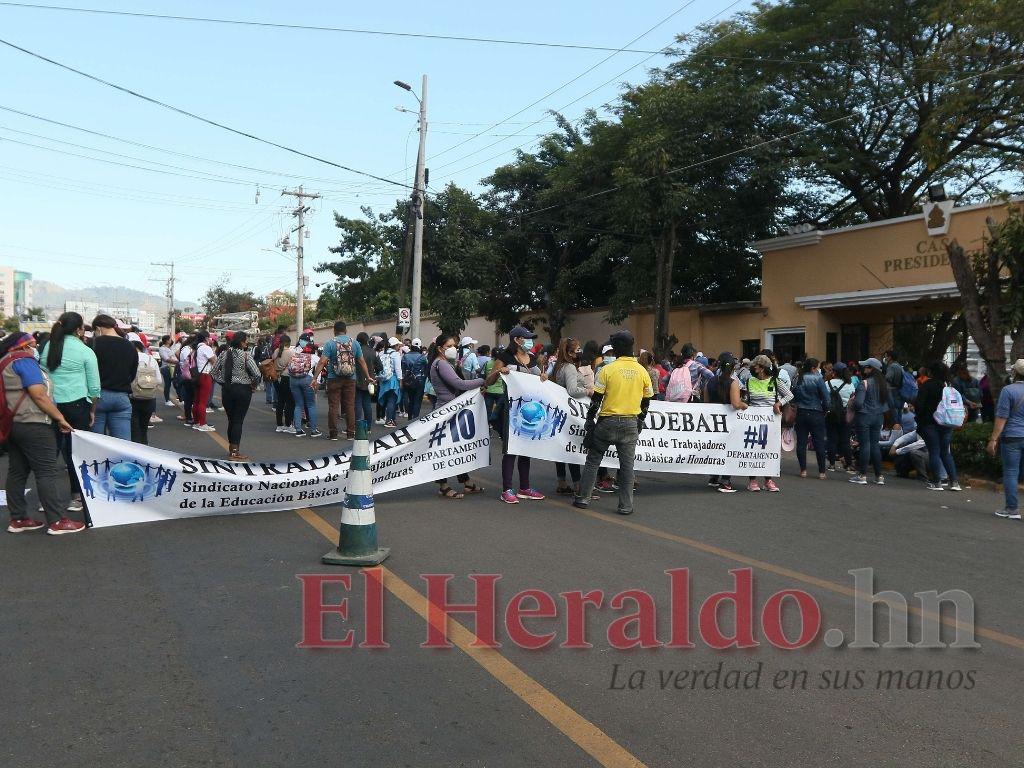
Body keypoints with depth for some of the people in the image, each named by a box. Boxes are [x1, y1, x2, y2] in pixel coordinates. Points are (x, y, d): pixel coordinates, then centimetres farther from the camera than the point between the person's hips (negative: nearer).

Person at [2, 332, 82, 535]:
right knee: (48, 472, -8)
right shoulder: (24, 361, -11)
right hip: (32, 425, -10)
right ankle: (57, 521, -8)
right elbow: (39, 395, -18)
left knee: (17, 472, 10)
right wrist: (60, 418, -13)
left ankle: (18, 519, 14)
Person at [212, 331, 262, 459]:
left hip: (226, 390, 5)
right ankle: (234, 452, 3)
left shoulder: (224, 354, 3)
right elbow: (257, 374, -19)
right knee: (238, 421, 1)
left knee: (231, 420, 15)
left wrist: (223, 382, 11)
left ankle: (231, 449, 25)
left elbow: (214, 372, 6)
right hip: (242, 390, -5)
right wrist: (253, 385, -2)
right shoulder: (246, 355, -12)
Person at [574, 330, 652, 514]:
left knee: (593, 460, 9)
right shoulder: (642, 371, 1)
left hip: (607, 422, -2)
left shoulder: (607, 369, -9)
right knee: (627, 465, 6)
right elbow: (646, 401, 7)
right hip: (631, 424, 2)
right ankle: (625, 506, 8)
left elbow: (596, 399, -7)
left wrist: (590, 421, 1)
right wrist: (640, 422, 18)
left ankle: (583, 498, 13)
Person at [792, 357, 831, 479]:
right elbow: (827, 398, -11)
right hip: (816, 414, -4)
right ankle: (821, 472, 6)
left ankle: (803, 470, 9)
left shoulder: (797, 379, 3)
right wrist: (825, 410, 4)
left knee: (801, 442, 7)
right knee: (819, 443, 3)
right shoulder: (818, 379, -11)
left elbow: (793, 397, 7)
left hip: (801, 413, 4)